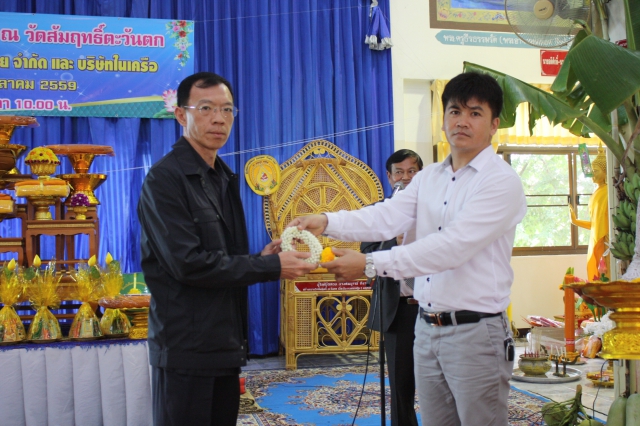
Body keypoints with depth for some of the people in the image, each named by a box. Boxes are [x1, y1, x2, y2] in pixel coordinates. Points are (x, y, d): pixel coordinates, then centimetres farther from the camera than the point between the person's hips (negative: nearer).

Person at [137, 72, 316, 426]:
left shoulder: (224, 179, 14)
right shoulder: (165, 179, -12)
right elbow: (188, 263, -20)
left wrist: (261, 256, -3)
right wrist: (271, 266, -15)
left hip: (224, 344, 8)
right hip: (187, 351, -8)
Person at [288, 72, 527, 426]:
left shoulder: (502, 182, -12)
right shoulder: (429, 178, 11)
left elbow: (452, 246, -23)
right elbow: (387, 217, -4)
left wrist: (370, 264, -27)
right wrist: (327, 222, -20)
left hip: (475, 332, -6)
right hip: (427, 328, 6)